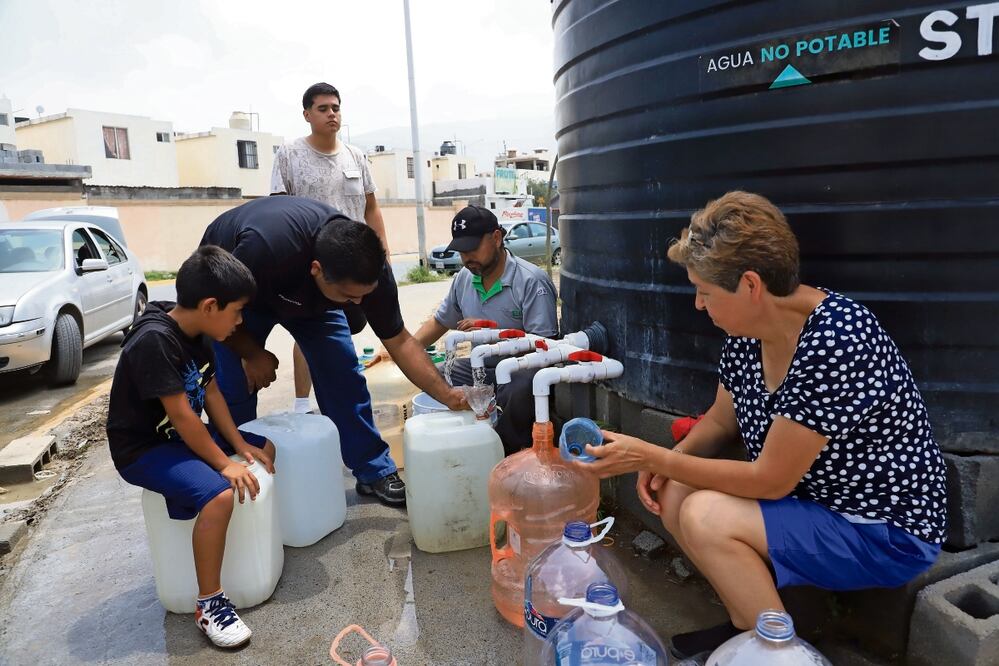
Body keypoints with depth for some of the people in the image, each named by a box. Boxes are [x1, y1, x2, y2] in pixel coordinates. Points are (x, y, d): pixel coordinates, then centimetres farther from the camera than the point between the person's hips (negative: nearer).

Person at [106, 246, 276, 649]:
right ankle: (208, 603, -15)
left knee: (266, 449, 10)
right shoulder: (154, 340, -29)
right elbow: (181, 416, -28)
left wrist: (241, 446, 0)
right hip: (143, 449, -9)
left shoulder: (196, 333, -1)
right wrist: (224, 464, -21)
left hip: (182, 435, 9)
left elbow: (211, 393, 5)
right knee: (219, 493, -30)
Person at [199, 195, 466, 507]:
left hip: (309, 296, 3)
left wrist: (447, 395, -27)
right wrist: (252, 354, -14)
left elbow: (399, 341, -20)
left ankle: (375, 471, 5)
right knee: (233, 384, -14)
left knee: (343, 373, -9)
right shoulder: (266, 247, -44)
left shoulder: (369, 269, -31)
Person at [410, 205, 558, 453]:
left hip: (521, 369, -7)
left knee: (517, 392, -38)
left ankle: (509, 455, -11)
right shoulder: (464, 278, 5)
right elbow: (439, 323, 17)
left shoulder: (531, 281, -17)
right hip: (481, 367, 7)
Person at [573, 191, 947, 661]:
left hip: (886, 533, -8)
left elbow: (769, 480, -26)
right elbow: (721, 420, 8)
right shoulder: (748, 329, -7)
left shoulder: (835, 342, -31)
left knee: (705, 515, -25)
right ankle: (745, 625, 12)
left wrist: (647, 455, -24)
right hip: (810, 498, 8)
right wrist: (667, 461, -11)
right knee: (671, 494, -6)